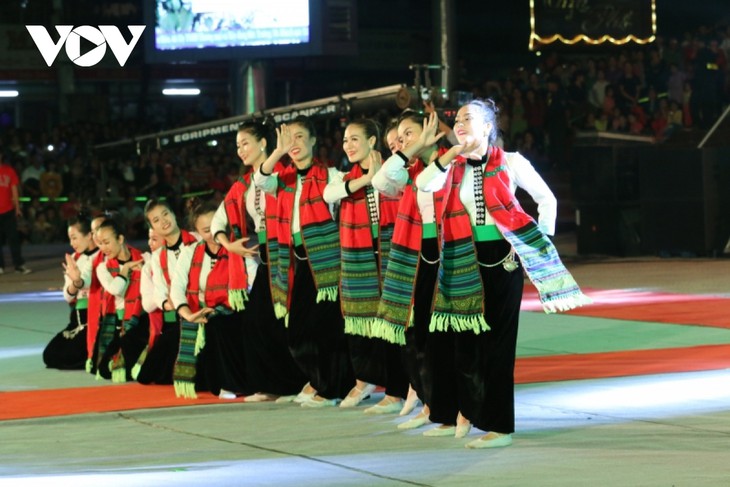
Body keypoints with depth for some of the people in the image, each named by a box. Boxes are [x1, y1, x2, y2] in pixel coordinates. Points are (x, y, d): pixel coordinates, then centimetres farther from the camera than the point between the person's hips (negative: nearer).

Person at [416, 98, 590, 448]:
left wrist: (541, 244, -2)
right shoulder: (453, 167, 8)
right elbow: (423, 184, -12)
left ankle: (499, 425, -1)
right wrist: (451, 155, -20)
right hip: (464, 262, 4)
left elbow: (547, 199, 4)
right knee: (462, 338, 7)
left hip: (501, 259, -4)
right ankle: (461, 414, 20)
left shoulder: (510, 163, -1)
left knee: (496, 339, -5)